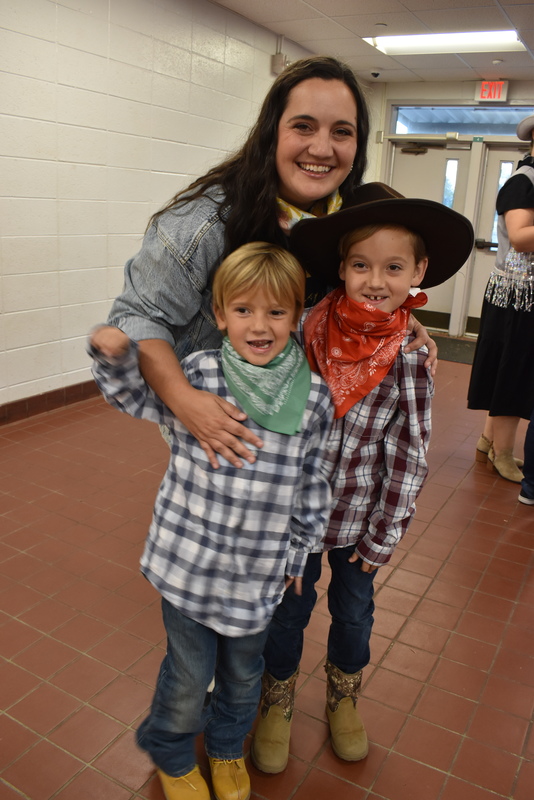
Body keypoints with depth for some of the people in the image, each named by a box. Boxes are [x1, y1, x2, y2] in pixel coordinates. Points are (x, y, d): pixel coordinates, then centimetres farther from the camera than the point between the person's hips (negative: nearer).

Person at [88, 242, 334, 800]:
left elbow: (312, 482, 2)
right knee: (189, 674, 16)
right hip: (189, 562, -1)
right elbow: (134, 396, 3)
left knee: (243, 672, 23)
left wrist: (299, 553, 10)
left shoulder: (313, 395, -8)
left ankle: (227, 748, 55)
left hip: (259, 573, 2)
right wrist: (112, 353, -17)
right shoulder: (196, 375, -12)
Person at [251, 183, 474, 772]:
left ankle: (343, 696, 51)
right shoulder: (304, 329, -15)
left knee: (353, 613, 22)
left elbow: (409, 457, -11)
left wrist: (384, 538, -6)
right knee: (289, 609, 18)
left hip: (361, 516, 0)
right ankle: (277, 701, 46)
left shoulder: (411, 360, -17)